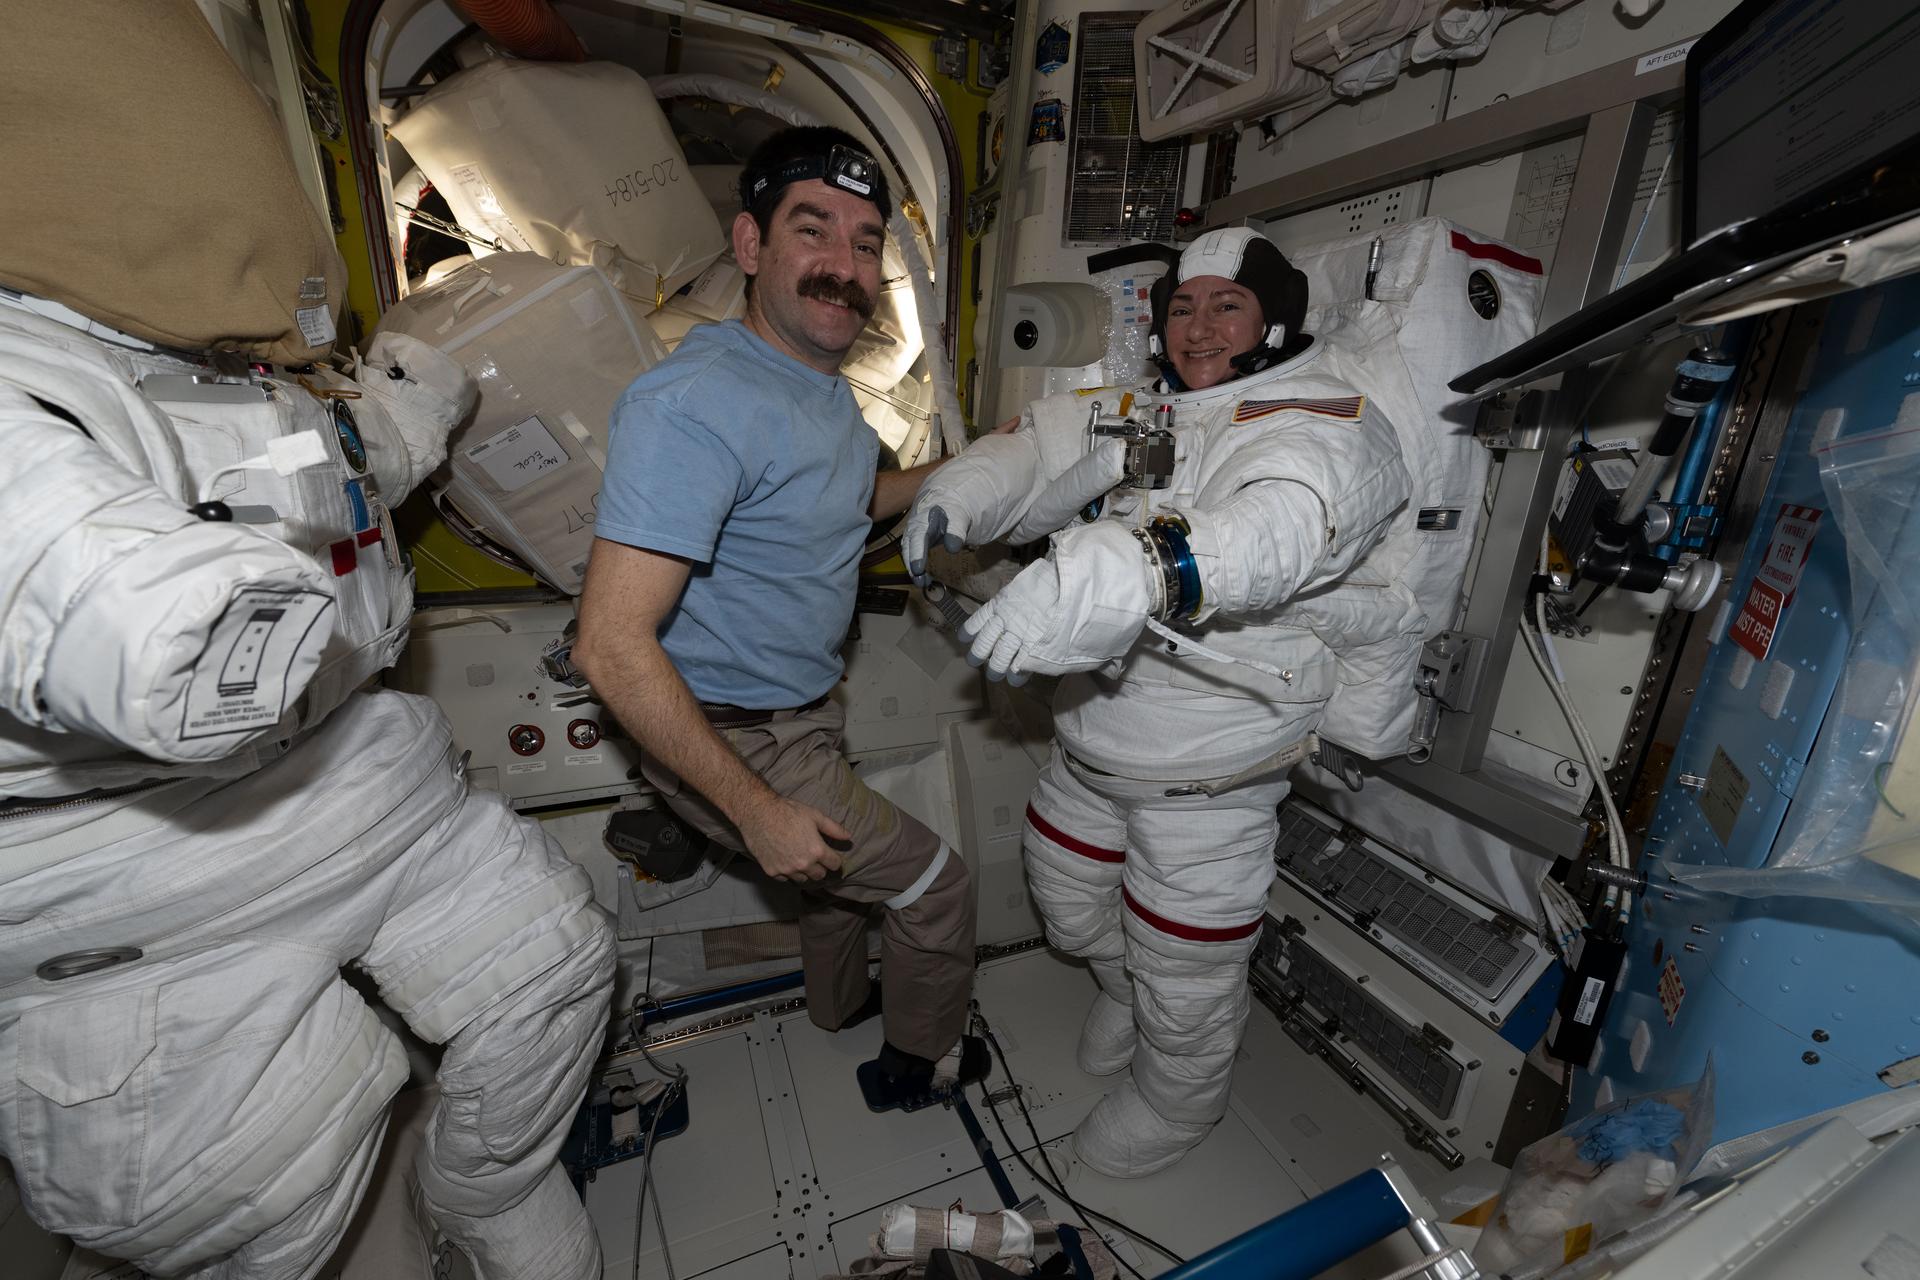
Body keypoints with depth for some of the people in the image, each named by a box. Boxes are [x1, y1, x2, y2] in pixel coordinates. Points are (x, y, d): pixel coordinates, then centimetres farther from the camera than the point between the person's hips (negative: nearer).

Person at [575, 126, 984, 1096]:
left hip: (803, 710, 9)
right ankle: (923, 1060, 37)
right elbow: (611, 646, -30)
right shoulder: (695, 404, -28)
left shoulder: (828, 388, 4)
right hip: (735, 741, -9)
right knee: (934, 885, 6)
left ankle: (839, 1001, 60)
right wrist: (758, 809, -26)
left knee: (844, 862, 29)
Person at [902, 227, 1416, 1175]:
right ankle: (1125, 987, 59)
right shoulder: (1138, 415, 8)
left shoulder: (1323, 424, -15)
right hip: (1090, 739, 7)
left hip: (1207, 767, -6)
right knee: (1066, 899, 25)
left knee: (1184, 971, 13)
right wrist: (958, 497, -23)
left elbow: (1280, 525, -38)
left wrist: (1128, 572, -57)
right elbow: (1036, 457, 1)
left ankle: (1175, 1103, 46)